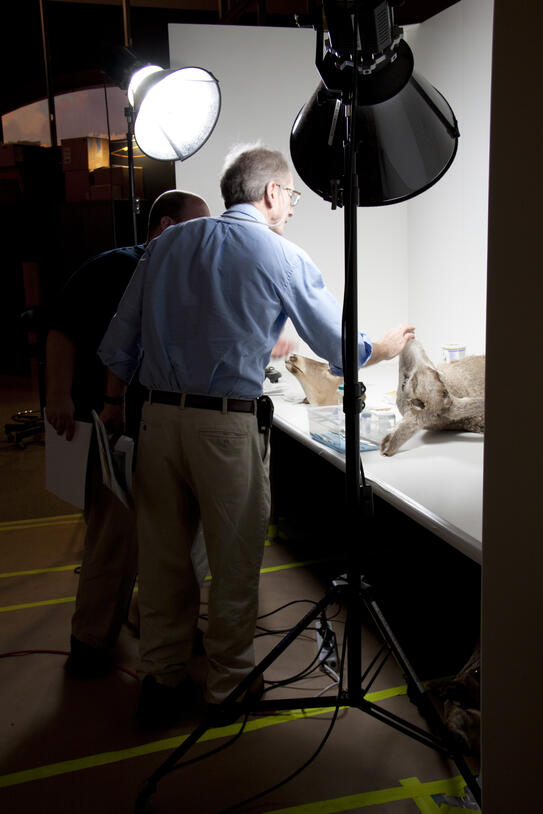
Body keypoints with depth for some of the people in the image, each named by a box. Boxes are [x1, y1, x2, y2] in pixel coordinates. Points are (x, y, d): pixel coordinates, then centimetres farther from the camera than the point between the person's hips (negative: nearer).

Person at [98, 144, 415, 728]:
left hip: (158, 417, 5)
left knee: (162, 556, 15)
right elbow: (340, 346, 4)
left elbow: (120, 340, 13)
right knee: (234, 563, 11)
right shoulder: (281, 256, -2)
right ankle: (229, 686, 27)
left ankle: (160, 682, 29)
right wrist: (387, 346, 23)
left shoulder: (168, 243, 12)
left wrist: (116, 404, 25)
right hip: (228, 424, -5)